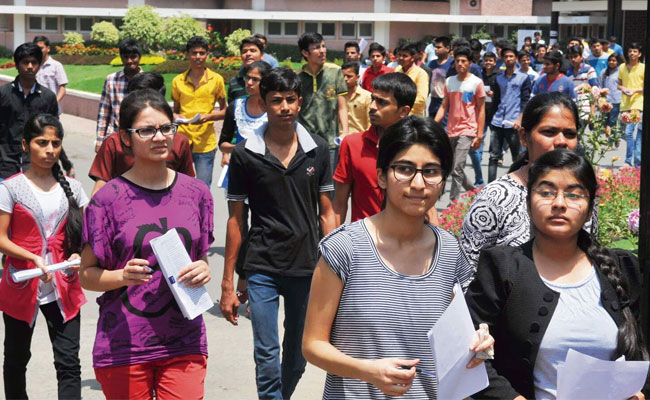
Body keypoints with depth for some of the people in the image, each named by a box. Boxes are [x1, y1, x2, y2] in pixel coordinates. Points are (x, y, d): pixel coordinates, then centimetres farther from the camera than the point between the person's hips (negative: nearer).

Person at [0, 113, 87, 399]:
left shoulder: (71, 187, 4)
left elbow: (83, 233, 12)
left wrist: (77, 256, -9)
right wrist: (34, 259, -21)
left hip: (63, 288, 2)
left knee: (69, 363, -5)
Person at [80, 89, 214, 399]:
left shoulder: (195, 193, 5)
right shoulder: (109, 198, -5)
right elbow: (87, 275, -2)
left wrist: (203, 269, -6)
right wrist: (123, 276, -21)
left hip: (184, 345, 2)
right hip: (124, 347, -2)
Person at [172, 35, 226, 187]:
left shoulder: (216, 79, 2)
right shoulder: (178, 81, 7)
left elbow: (224, 111, 7)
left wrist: (208, 116, -12)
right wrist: (175, 116, -4)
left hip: (205, 144, -2)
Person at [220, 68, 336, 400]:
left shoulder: (318, 149, 1)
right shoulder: (245, 154, -4)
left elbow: (325, 213, 7)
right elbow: (236, 219, 0)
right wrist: (227, 284, -1)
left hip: (307, 268, 2)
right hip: (262, 269, -2)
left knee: (297, 358, 14)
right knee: (267, 357, -6)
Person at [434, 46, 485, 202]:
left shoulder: (476, 82, -3)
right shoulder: (449, 81, 10)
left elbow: (481, 110, -3)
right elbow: (444, 106, 12)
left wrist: (479, 135, -8)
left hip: (467, 131, -5)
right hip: (451, 131, 6)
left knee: (457, 168, -15)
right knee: (452, 167, 12)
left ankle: (453, 201, -9)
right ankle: (473, 191, 33)